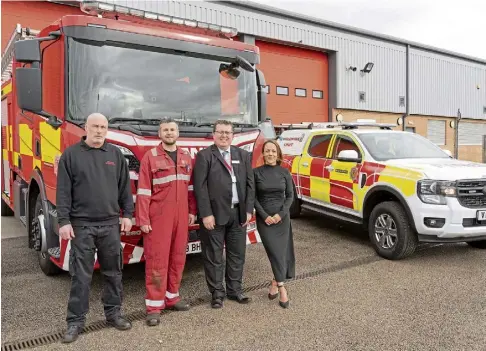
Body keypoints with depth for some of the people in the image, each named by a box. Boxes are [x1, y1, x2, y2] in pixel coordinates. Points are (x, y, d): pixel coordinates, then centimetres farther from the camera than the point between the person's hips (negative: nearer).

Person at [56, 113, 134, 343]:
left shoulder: (115, 154, 7)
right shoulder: (71, 154, 0)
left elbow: (124, 187, 9)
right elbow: (63, 191, -3)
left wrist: (127, 214, 5)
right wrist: (63, 221, -9)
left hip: (110, 224, 3)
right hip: (82, 225, -2)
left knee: (113, 272, 11)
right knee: (81, 275, 4)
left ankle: (113, 313, 26)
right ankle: (76, 320, 18)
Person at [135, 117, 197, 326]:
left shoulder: (186, 157, 11)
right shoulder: (150, 157, -5)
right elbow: (143, 191, -8)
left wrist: (192, 211, 11)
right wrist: (143, 219, -11)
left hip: (181, 216, 5)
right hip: (158, 217, -5)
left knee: (178, 257, 12)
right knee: (157, 259, 0)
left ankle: (172, 297, 27)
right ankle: (154, 306, 9)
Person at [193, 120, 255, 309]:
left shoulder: (243, 155, 11)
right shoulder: (204, 155, -3)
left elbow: (250, 184, 9)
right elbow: (200, 187, -9)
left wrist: (248, 210, 1)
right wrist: (206, 214, -15)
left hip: (238, 213, 5)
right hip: (214, 214, -4)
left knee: (237, 254, 13)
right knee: (213, 256, 5)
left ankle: (235, 289, 29)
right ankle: (217, 293, 20)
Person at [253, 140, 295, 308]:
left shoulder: (284, 172, 2)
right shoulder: (256, 172, -2)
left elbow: (290, 196, 2)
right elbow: (253, 197, -3)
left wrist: (281, 214, -11)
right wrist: (265, 216, -12)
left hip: (282, 217, 2)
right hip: (264, 218, -2)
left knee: (281, 251, 2)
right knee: (275, 252, -9)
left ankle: (275, 283, 20)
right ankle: (281, 287, -2)